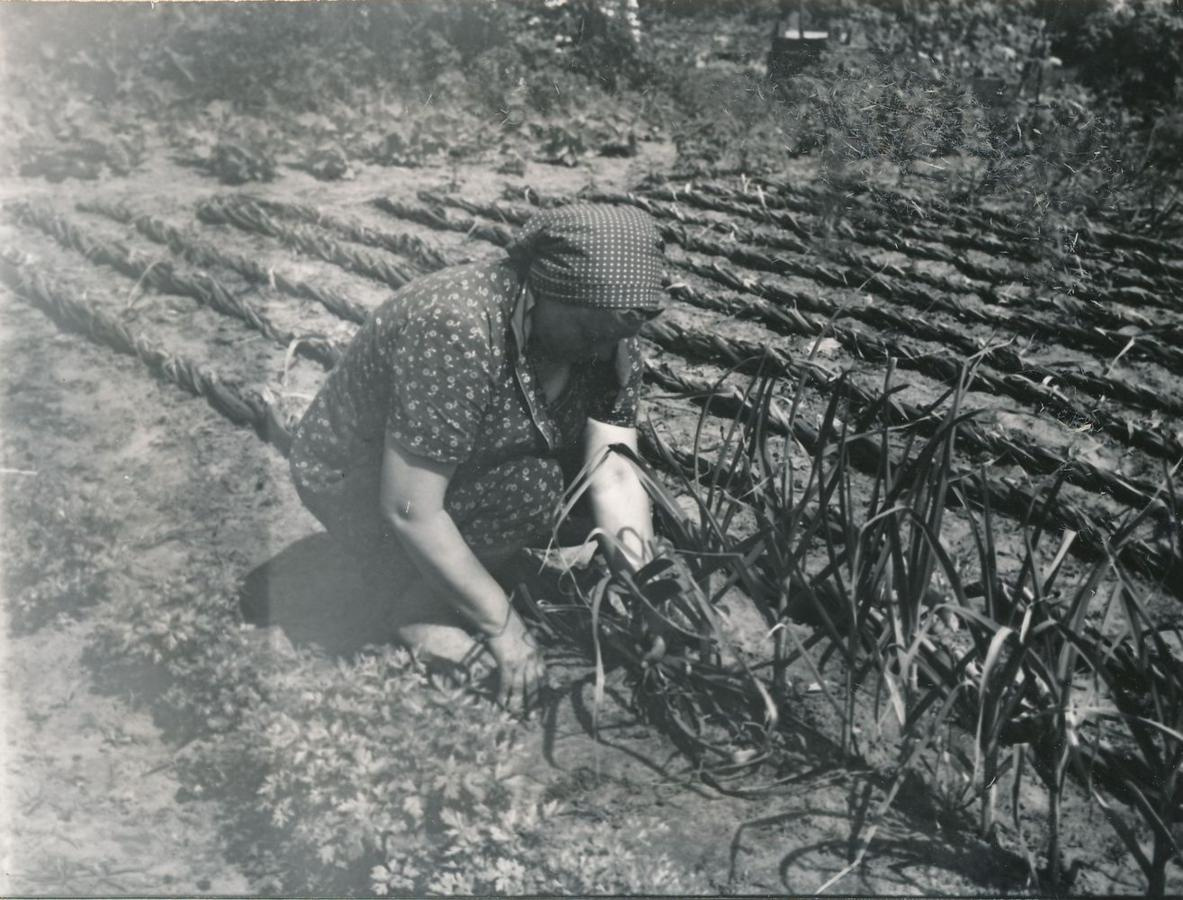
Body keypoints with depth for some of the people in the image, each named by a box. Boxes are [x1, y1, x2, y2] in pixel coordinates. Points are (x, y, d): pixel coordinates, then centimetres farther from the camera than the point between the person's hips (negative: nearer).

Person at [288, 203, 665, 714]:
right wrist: (503, 627, -28)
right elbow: (408, 510, -34)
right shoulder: (455, 336, -37)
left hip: (476, 457, 8)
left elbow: (613, 473, -15)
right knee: (532, 486, -30)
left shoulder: (608, 334, -14)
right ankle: (416, 600, -8)